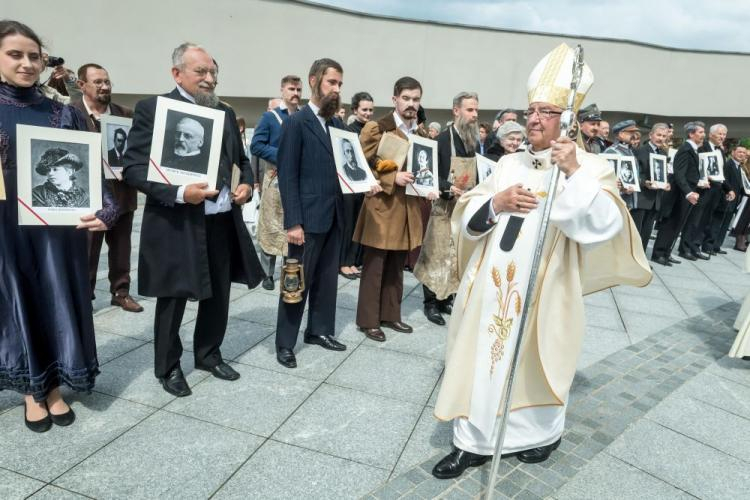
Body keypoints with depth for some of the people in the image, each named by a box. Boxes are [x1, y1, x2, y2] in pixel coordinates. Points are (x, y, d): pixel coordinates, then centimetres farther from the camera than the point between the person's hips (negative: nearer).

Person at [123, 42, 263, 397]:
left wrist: (247, 184, 1)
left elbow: (241, 159, 22)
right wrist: (179, 193, -26)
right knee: (173, 299, 8)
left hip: (223, 222, 6)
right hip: (177, 224, -6)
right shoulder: (152, 108, -7)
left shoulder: (225, 113, 11)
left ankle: (208, 354, 38)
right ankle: (168, 367, 28)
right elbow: (133, 168, -12)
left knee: (218, 295, 17)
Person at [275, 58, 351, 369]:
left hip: (334, 215, 7)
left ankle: (320, 330, 30)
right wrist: (293, 222, -17)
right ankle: (285, 343, 15)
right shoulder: (296, 123, -8)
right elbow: (287, 176, -12)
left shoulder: (337, 124, 13)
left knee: (328, 278, 14)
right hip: (308, 217, -6)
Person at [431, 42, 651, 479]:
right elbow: (467, 215, 7)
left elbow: (605, 224, -19)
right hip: (493, 283, 4)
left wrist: (574, 172, -24)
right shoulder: (509, 163, 9)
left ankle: (542, 432, 38)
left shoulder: (589, 166, -4)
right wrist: (497, 202, -12)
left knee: (534, 364, 11)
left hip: (543, 290, -4)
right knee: (482, 359, 7)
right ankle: (473, 441, 23)